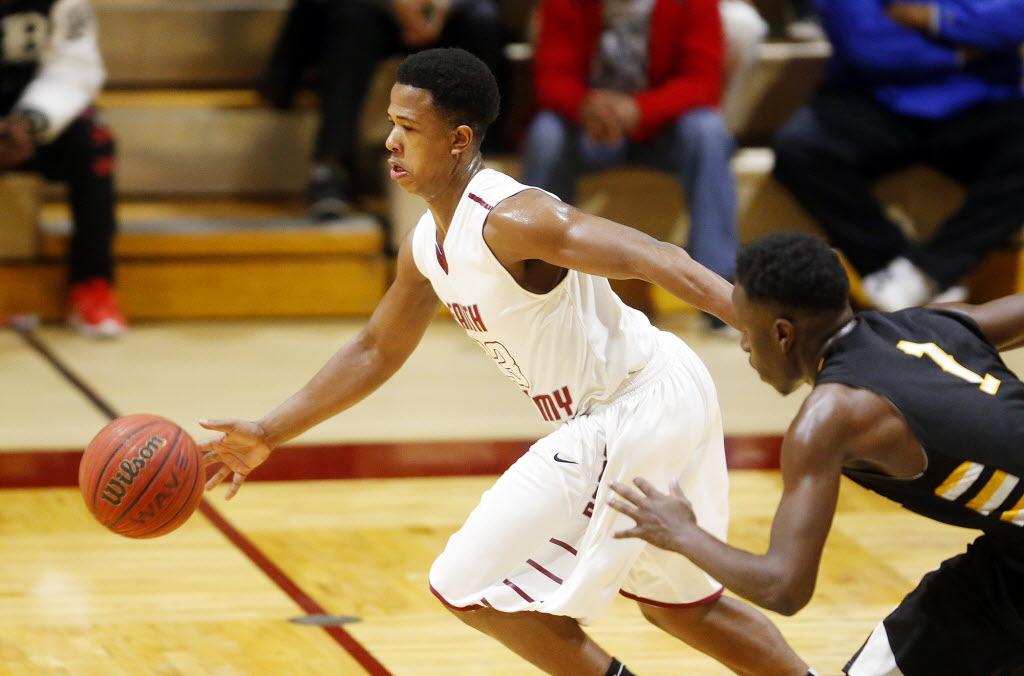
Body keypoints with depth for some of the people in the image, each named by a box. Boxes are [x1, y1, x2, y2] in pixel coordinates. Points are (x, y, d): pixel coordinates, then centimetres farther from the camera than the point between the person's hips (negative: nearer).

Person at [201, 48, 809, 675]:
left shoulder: (509, 219, -22)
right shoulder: (426, 246, 7)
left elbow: (653, 258, -31)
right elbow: (377, 350, 22)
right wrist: (269, 434, 20)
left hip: (634, 410, -10)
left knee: (467, 585, -7)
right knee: (677, 602, 27)